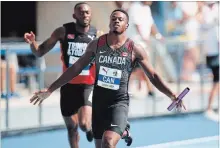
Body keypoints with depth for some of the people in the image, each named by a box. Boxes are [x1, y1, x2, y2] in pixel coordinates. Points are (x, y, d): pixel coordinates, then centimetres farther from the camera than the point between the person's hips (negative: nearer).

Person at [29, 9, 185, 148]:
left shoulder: (135, 49, -6)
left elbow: (153, 76, 0)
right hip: (99, 100, 4)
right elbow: (76, 68, 8)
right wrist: (50, 90, 6)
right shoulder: (96, 44, 1)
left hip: (119, 101, -4)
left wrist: (171, 94, -14)